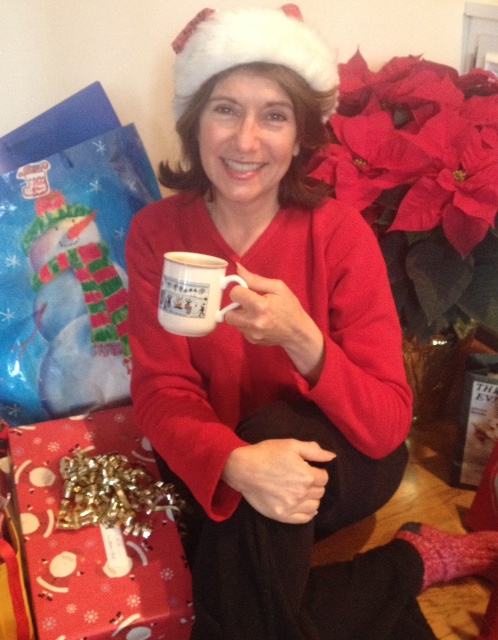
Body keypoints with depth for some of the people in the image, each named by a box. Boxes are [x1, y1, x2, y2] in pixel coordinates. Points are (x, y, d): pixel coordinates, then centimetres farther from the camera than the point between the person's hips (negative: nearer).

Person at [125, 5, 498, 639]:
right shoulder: (156, 232, -9)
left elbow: (389, 424, -18)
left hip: (338, 461, -2)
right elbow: (162, 389, -13)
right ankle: (379, 586, 0)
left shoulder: (339, 231, -16)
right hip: (215, 465, 2)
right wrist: (237, 462, -35)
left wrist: (300, 339, -37)